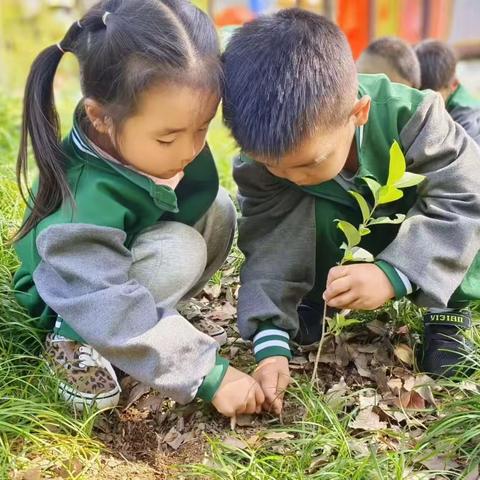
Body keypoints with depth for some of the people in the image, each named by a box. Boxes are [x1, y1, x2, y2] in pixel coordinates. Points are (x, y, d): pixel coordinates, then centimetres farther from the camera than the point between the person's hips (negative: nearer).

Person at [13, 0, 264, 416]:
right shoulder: (87, 206, -42)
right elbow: (116, 315, -40)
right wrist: (211, 375, -37)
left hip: (125, 253, 7)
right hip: (71, 295, -7)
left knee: (217, 209, -13)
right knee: (180, 251, -31)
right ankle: (75, 341, -12)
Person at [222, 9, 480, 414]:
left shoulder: (407, 115, -35)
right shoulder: (263, 156, -28)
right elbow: (269, 248, -28)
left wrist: (392, 274, -50)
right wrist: (271, 342, -39)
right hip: (341, 252, 1)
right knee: (297, 212, -31)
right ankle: (313, 297, -4)